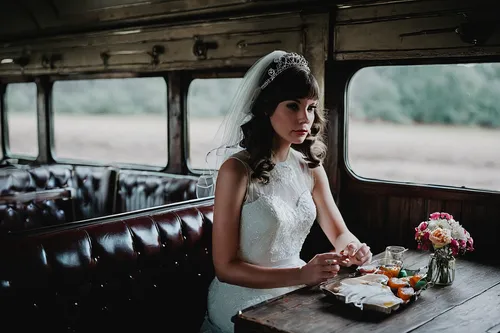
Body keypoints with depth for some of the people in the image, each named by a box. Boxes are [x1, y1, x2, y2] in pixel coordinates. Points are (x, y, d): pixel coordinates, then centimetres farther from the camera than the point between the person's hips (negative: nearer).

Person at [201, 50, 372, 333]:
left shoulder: (310, 166, 1)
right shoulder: (237, 169, -17)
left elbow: (340, 233, 8)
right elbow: (226, 267, -17)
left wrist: (353, 249, -16)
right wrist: (301, 274, -27)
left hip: (293, 292, 7)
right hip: (245, 302, -6)